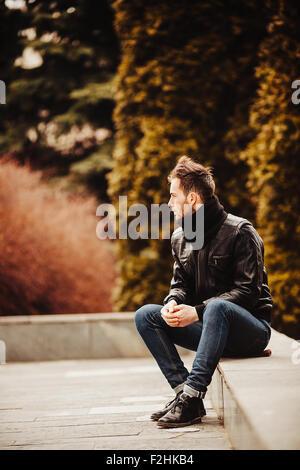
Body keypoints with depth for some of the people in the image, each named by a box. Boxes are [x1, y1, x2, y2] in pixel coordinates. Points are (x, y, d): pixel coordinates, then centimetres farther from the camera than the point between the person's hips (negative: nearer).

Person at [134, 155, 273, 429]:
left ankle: (192, 398, -39)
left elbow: (249, 291, -17)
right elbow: (181, 284, 14)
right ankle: (184, 392, -20)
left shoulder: (239, 231, -12)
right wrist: (173, 303, -12)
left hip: (250, 330, -7)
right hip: (210, 326, 7)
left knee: (217, 307, -39)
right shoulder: (180, 238, 10)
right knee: (146, 315, -9)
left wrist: (198, 311, -25)